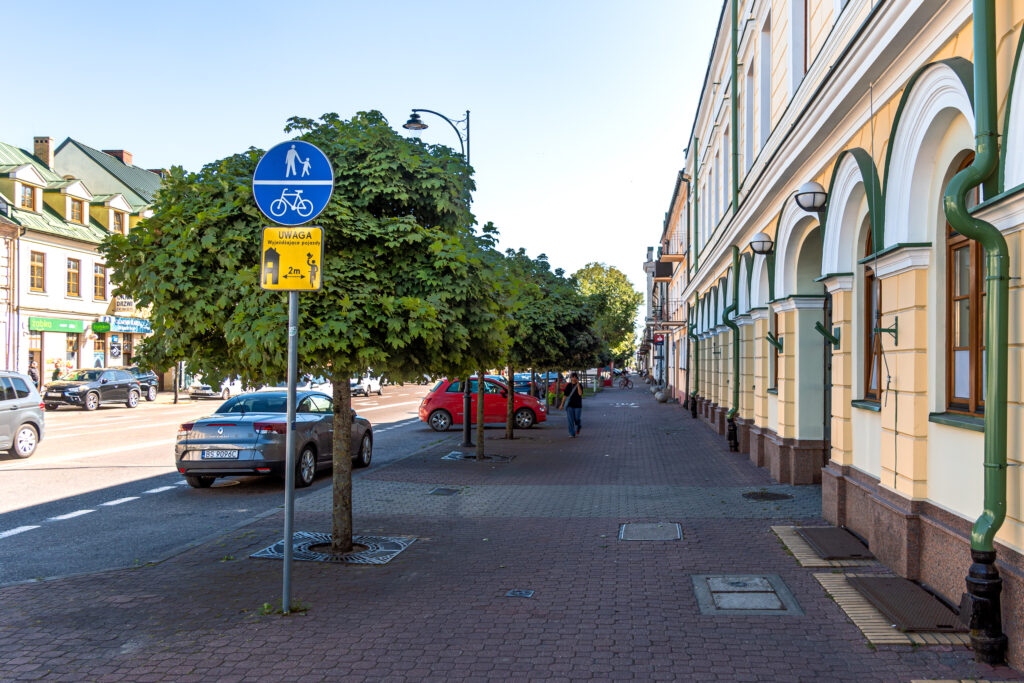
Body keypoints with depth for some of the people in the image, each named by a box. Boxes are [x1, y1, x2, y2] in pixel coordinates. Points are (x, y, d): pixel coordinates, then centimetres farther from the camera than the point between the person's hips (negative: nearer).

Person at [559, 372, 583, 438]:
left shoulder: (579, 386, -2)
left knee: (577, 419, 1)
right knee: (570, 420, -6)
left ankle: (579, 426, 36)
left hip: (577, 405, -1)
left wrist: (578, 384, -20)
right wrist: (562, 404, 4)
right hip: (570, 405, 1)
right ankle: (572, 434, 1)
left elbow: (580, 393, -20)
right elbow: (565, 395, 7)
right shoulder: (568, 386, 4)